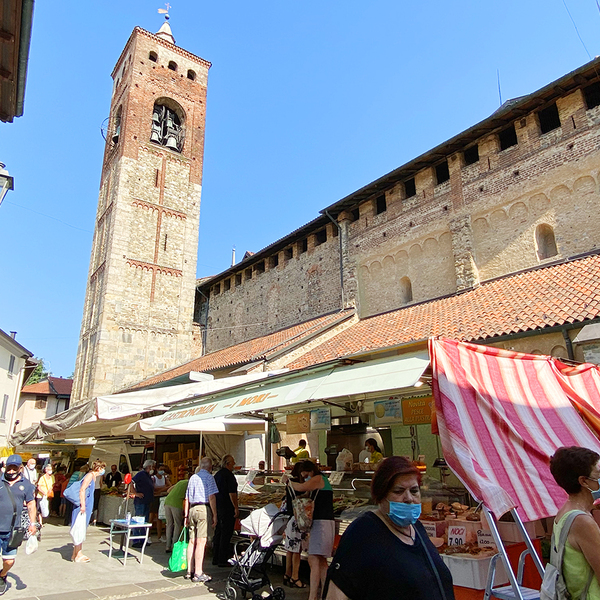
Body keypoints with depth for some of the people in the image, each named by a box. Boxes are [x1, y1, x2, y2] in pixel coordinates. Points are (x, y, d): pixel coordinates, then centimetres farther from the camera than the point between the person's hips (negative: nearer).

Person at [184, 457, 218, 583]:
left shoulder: (192, 477, 17)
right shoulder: (209, 477, -4)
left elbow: (187, 498, 19)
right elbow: (211, 497, -10)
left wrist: (186, 516, 23)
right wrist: (215, 515, -7)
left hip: (192, 509, 7)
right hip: (203, 509, -7)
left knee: (192, 541, 12)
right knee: (201, 541, -6)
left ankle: (190, 571, 18)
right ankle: (198, 573, -5)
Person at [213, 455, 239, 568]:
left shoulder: (217, 474, 11)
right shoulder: (229, 475, -16)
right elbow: (232, 493, -20)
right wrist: (236, 508, -14)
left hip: (217, 507, 9)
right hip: (227, 508, -9)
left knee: (218, 533, 15)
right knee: (226, 534, -2)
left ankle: (216, 558, 22)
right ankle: (222, 560, 3)